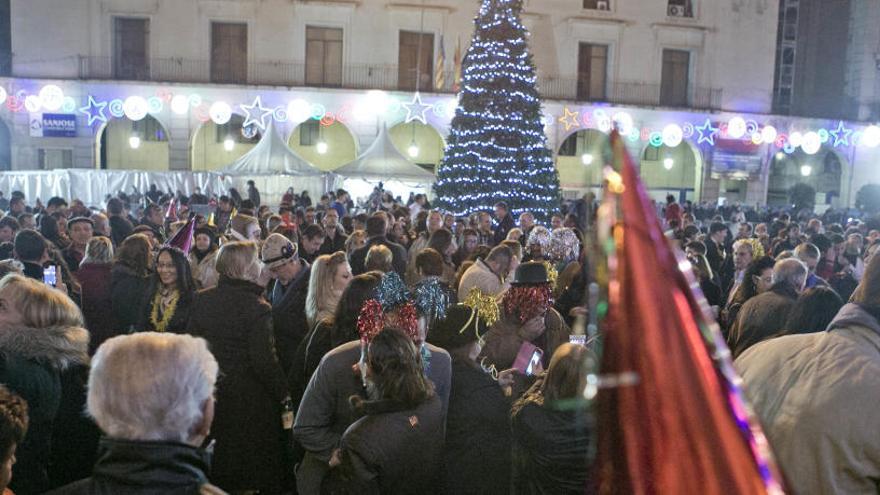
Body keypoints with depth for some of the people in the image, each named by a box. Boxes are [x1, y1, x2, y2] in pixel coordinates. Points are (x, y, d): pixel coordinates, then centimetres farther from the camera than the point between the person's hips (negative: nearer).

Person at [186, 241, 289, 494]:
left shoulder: (201, 300, -3)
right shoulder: (257, 307, -21)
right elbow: (264, 360, -22)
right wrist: (283, 392, -10)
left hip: (211, 395, 6)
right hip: (250, 400, -5)